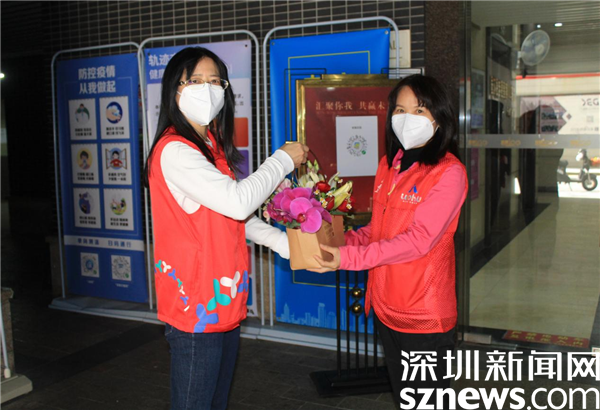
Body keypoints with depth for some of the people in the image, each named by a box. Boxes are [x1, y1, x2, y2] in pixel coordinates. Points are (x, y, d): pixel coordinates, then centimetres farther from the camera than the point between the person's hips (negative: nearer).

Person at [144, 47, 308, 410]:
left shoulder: (211, 147, 12)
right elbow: (238, 202, -27)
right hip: (196, 309, -9)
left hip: (225, 303, 9)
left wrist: (286, 243, 2)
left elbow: (238, 217, 14)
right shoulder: (174, 150, -18)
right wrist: (283, 160, -13)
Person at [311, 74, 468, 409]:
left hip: (425, 316, -7)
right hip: (387, 307, 7)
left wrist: (350, 258, -23)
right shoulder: (389, 165, 8)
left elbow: (419, 239, -22)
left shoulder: (448, 172, -14)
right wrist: (340, 241, -4)